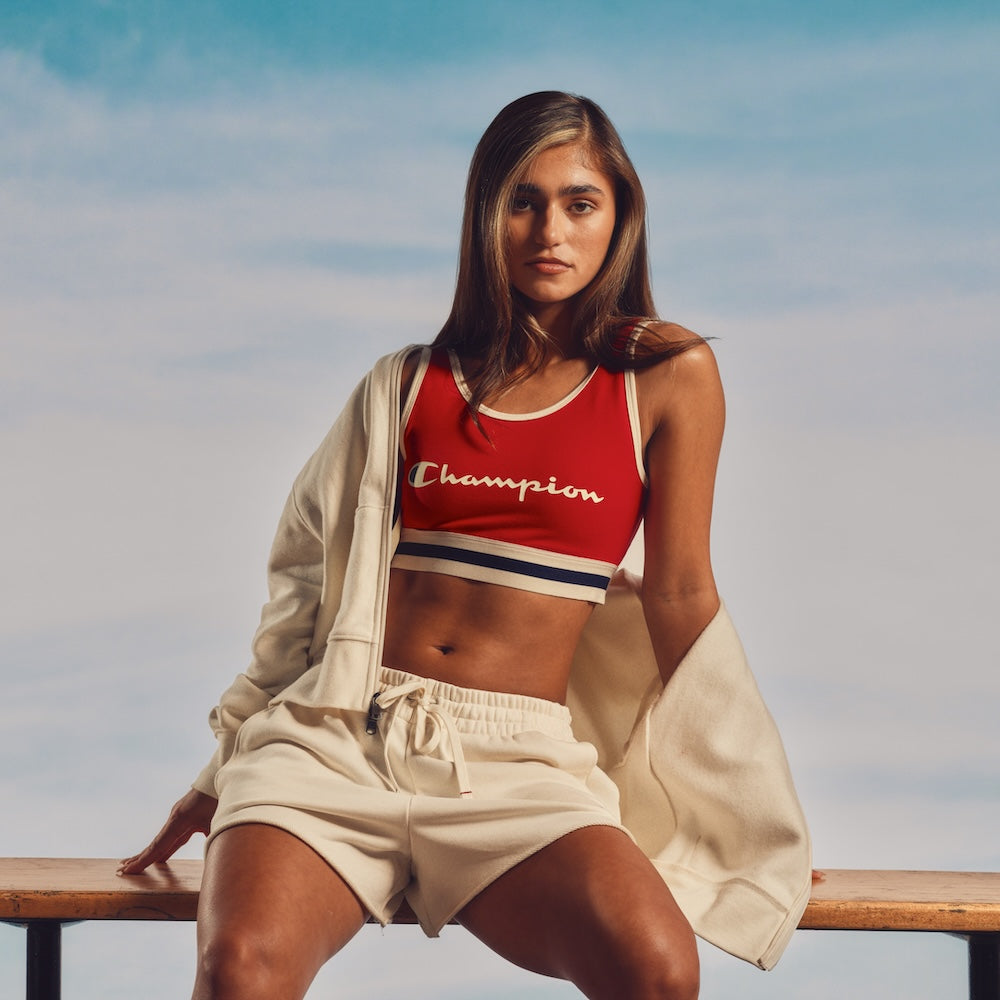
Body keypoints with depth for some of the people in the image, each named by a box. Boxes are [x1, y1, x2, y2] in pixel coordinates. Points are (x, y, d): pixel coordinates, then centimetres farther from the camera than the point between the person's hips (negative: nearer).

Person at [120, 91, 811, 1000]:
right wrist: (221, 781, 22)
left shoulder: (668, 375, 7)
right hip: (339, 738, 1)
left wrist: (738, 807, 12)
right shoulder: (409, 383, 14)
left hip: (516, 763, -1)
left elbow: (680, 592, 10)